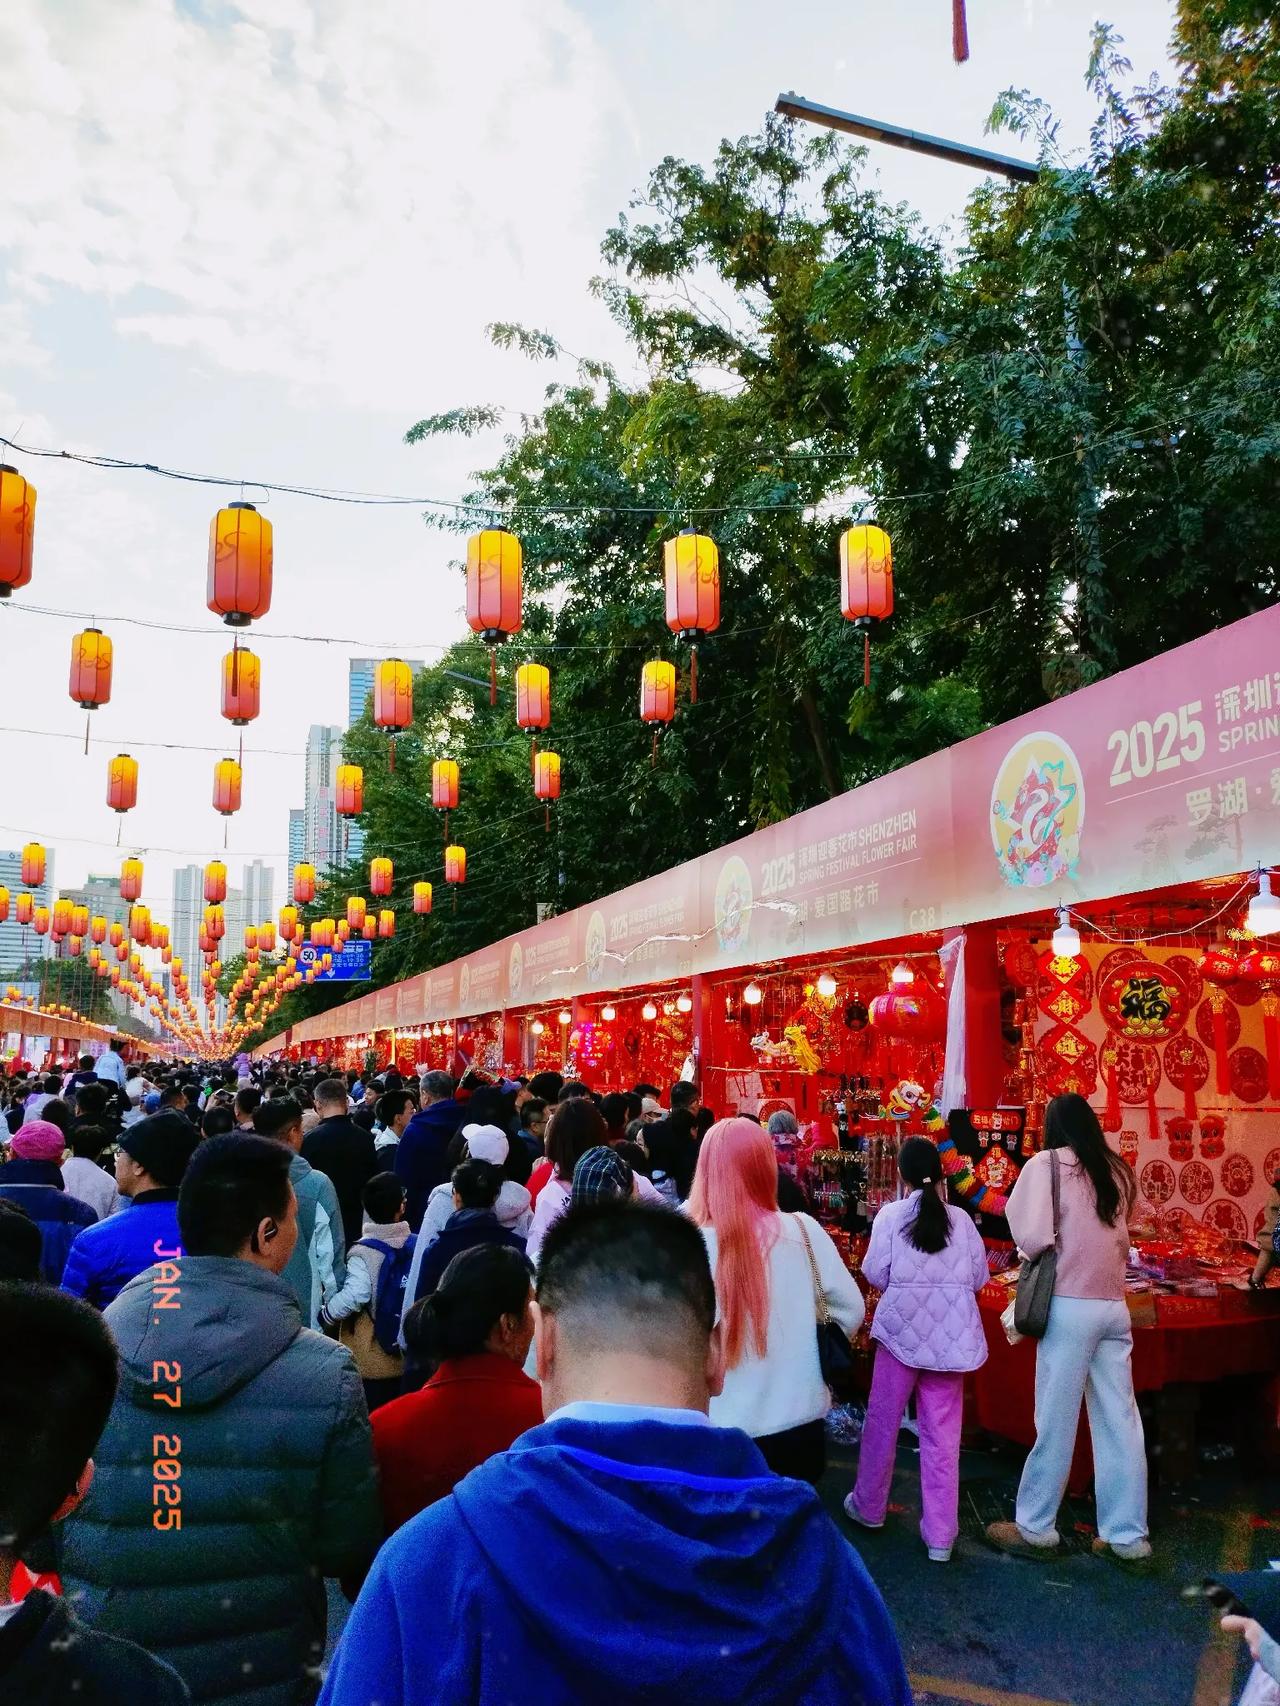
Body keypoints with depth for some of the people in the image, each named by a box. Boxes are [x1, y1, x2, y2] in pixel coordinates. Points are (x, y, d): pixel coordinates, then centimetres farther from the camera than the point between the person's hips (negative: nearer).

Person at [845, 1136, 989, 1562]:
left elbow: (875, 1273, -7)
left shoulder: (891, 1214, -5)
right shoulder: (961, 1218, 1)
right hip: (951, 1333, 1)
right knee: (942, 1432, 6)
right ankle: (940, 1535, 10)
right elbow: (979, 1277, 4)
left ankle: (868, 1507, 30)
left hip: (902, 1325, -1)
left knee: (883, 1419, 14)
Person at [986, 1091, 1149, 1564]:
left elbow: (1032, 1236, -11)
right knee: (1120, 1422, 10)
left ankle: (1035, 1529, 15)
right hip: (1114, 1305, 5)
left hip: (1071, 1305, -5)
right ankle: (1127, 1536, 16)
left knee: (1056, 1421, 3)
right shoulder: (1116, 1170, 11)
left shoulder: (1048, 1162, -4)